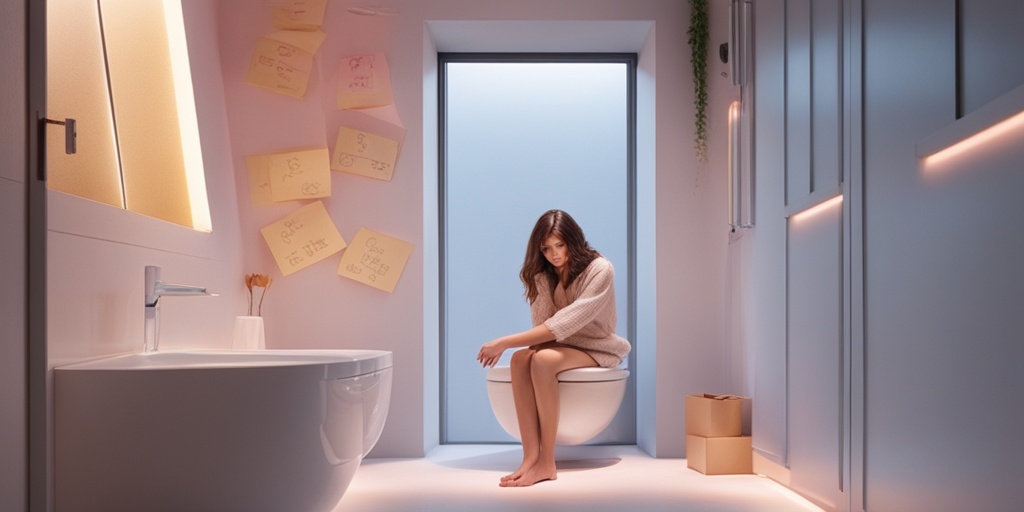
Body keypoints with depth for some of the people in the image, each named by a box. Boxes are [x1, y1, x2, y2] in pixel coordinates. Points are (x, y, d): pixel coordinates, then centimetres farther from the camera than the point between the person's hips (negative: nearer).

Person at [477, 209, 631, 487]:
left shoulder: (600, 270, -16)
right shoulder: (543, 275, 4)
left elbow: (566, 322, -25)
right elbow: (543, 325, -4)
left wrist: (504, 342, -27)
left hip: (596, 350, -5)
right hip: (560, 344, 5)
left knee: (543, 360, -35)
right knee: (521, 359, -29)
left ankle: (546, 462, -32)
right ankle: (531, 457, -38)